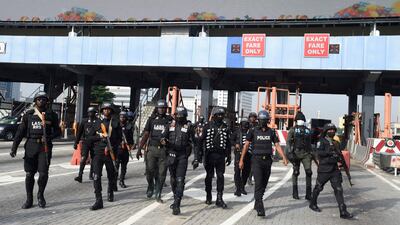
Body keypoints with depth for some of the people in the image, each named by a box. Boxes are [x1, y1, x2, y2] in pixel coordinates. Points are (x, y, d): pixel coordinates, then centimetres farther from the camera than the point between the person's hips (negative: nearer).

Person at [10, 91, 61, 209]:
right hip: (31, 146, 1)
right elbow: (20, 132, 6)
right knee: (29, 174, 5)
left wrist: (49, 137, -13)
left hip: (45, 147, -1)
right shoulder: (28, 115, 7)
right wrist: (14, 148, 0)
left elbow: (58, 131, 8)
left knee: (43, 173, -8)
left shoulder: (51, 115, 4)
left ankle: (40, 195, 18)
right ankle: (29, 199, 19)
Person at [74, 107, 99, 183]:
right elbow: (79, 132, 10)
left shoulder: (98, 121, -1)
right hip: (85, 142, 0)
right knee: (83, 158, -12)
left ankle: (91, 174, 26)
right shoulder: (84, 121, 7)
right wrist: (76, 142, 7)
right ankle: (80, 176, -13)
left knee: (93, 159, 10)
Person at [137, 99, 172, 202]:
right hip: (152, 148, 1)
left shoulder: (170, 120, 4)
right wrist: (139, 149, 3)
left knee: (161, 174, 1)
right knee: (149, 171, -5)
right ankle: (150, 186, 25)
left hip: (164, 150, 0)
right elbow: (146, 135, 8)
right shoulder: (151, 119, 8)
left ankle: (158, 195, 13)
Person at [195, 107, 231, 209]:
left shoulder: (225, 127, 7)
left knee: (220, 176, -2)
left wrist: (229, 156, 13)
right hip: (209, 155, -2)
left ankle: (219, 199, 2)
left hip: (220, 155, 2)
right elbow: (201, 141, -2)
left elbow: (228, 143, 14)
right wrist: (198, 156, -7)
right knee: (209, 176, 9)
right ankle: (208, 196, 24)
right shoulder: (207, 126, -2)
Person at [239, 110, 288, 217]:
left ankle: (257, 204, 28)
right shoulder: (253, 131, -1)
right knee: (258, 184, -13)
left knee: (263, 184, 11)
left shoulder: (271, 132, 7)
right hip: (256, 160, -4)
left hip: (267, 161, 4)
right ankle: (260, 209, -17)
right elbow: (246, 145, 1)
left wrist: (284, 157, -8)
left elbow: (277, 145, 5)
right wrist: (241, 160, -2)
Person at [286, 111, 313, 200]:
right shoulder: (293, 130, 3)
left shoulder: (307, 130, 16)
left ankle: (308, 194, -3)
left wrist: (311, 153, 18)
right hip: (296, 153, -3)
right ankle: (295, 192, 16)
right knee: (296, 172, 4)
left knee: (308, 172, -8)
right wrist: (290, 153, -13)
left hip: (306, 154, 3)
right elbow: (288, 142, -3)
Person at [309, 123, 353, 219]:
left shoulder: (335, 143, 14)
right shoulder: (321, 141, -6)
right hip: (324, 169, -5)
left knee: (338, 189, -3)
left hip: (334, 170, 5)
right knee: (318, 187, 9)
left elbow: (338, 154, 21)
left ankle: (343, 212, -5)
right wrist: (330, 152, -25)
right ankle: (313, 204, 32)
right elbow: (319, 152, -20)